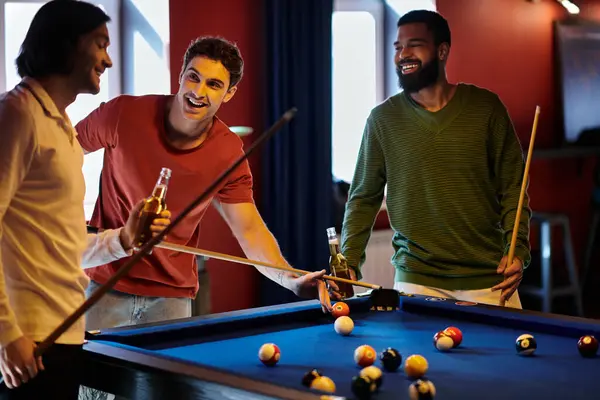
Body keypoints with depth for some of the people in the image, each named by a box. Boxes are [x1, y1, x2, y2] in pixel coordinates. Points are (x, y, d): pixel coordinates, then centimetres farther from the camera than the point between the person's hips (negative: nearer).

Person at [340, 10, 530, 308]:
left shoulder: (486, 107, 0)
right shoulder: (383, 119, 1)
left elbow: (512, 186, 3)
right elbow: (364, 197, 4)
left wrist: (517, 250, -9)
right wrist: (349, 263, -8)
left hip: (488, 278, 0)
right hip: (417, 280, 0)